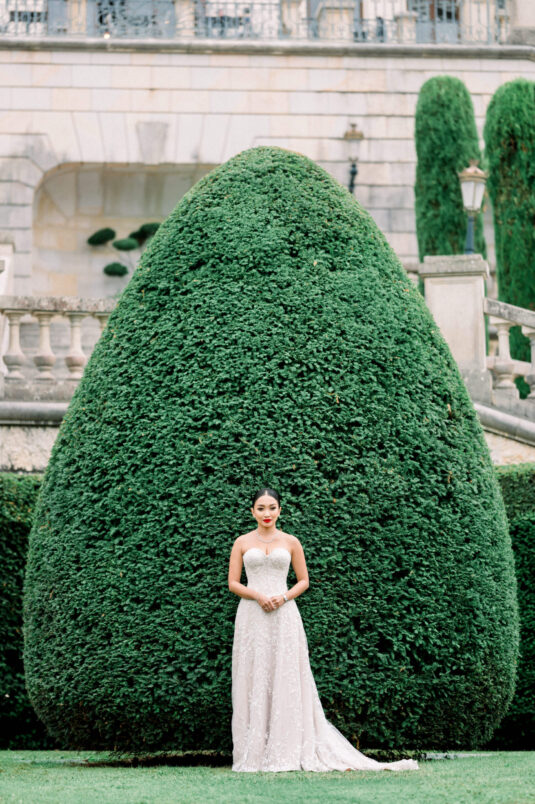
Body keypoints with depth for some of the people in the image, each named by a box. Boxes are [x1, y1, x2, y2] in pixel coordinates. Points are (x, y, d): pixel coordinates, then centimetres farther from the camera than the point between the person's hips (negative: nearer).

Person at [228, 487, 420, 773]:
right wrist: (258, 596, -11)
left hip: (283, 616, 0)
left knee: (285, 680, -4)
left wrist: (284, 597, -7)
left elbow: (303, 581, 12)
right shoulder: (242, 543, 8)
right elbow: (233, 583, 6)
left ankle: (285, 752, -2)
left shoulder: (290, 542, 9)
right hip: (252, 617, 0)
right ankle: (253, 754, 0)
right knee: (253, 681, -2)